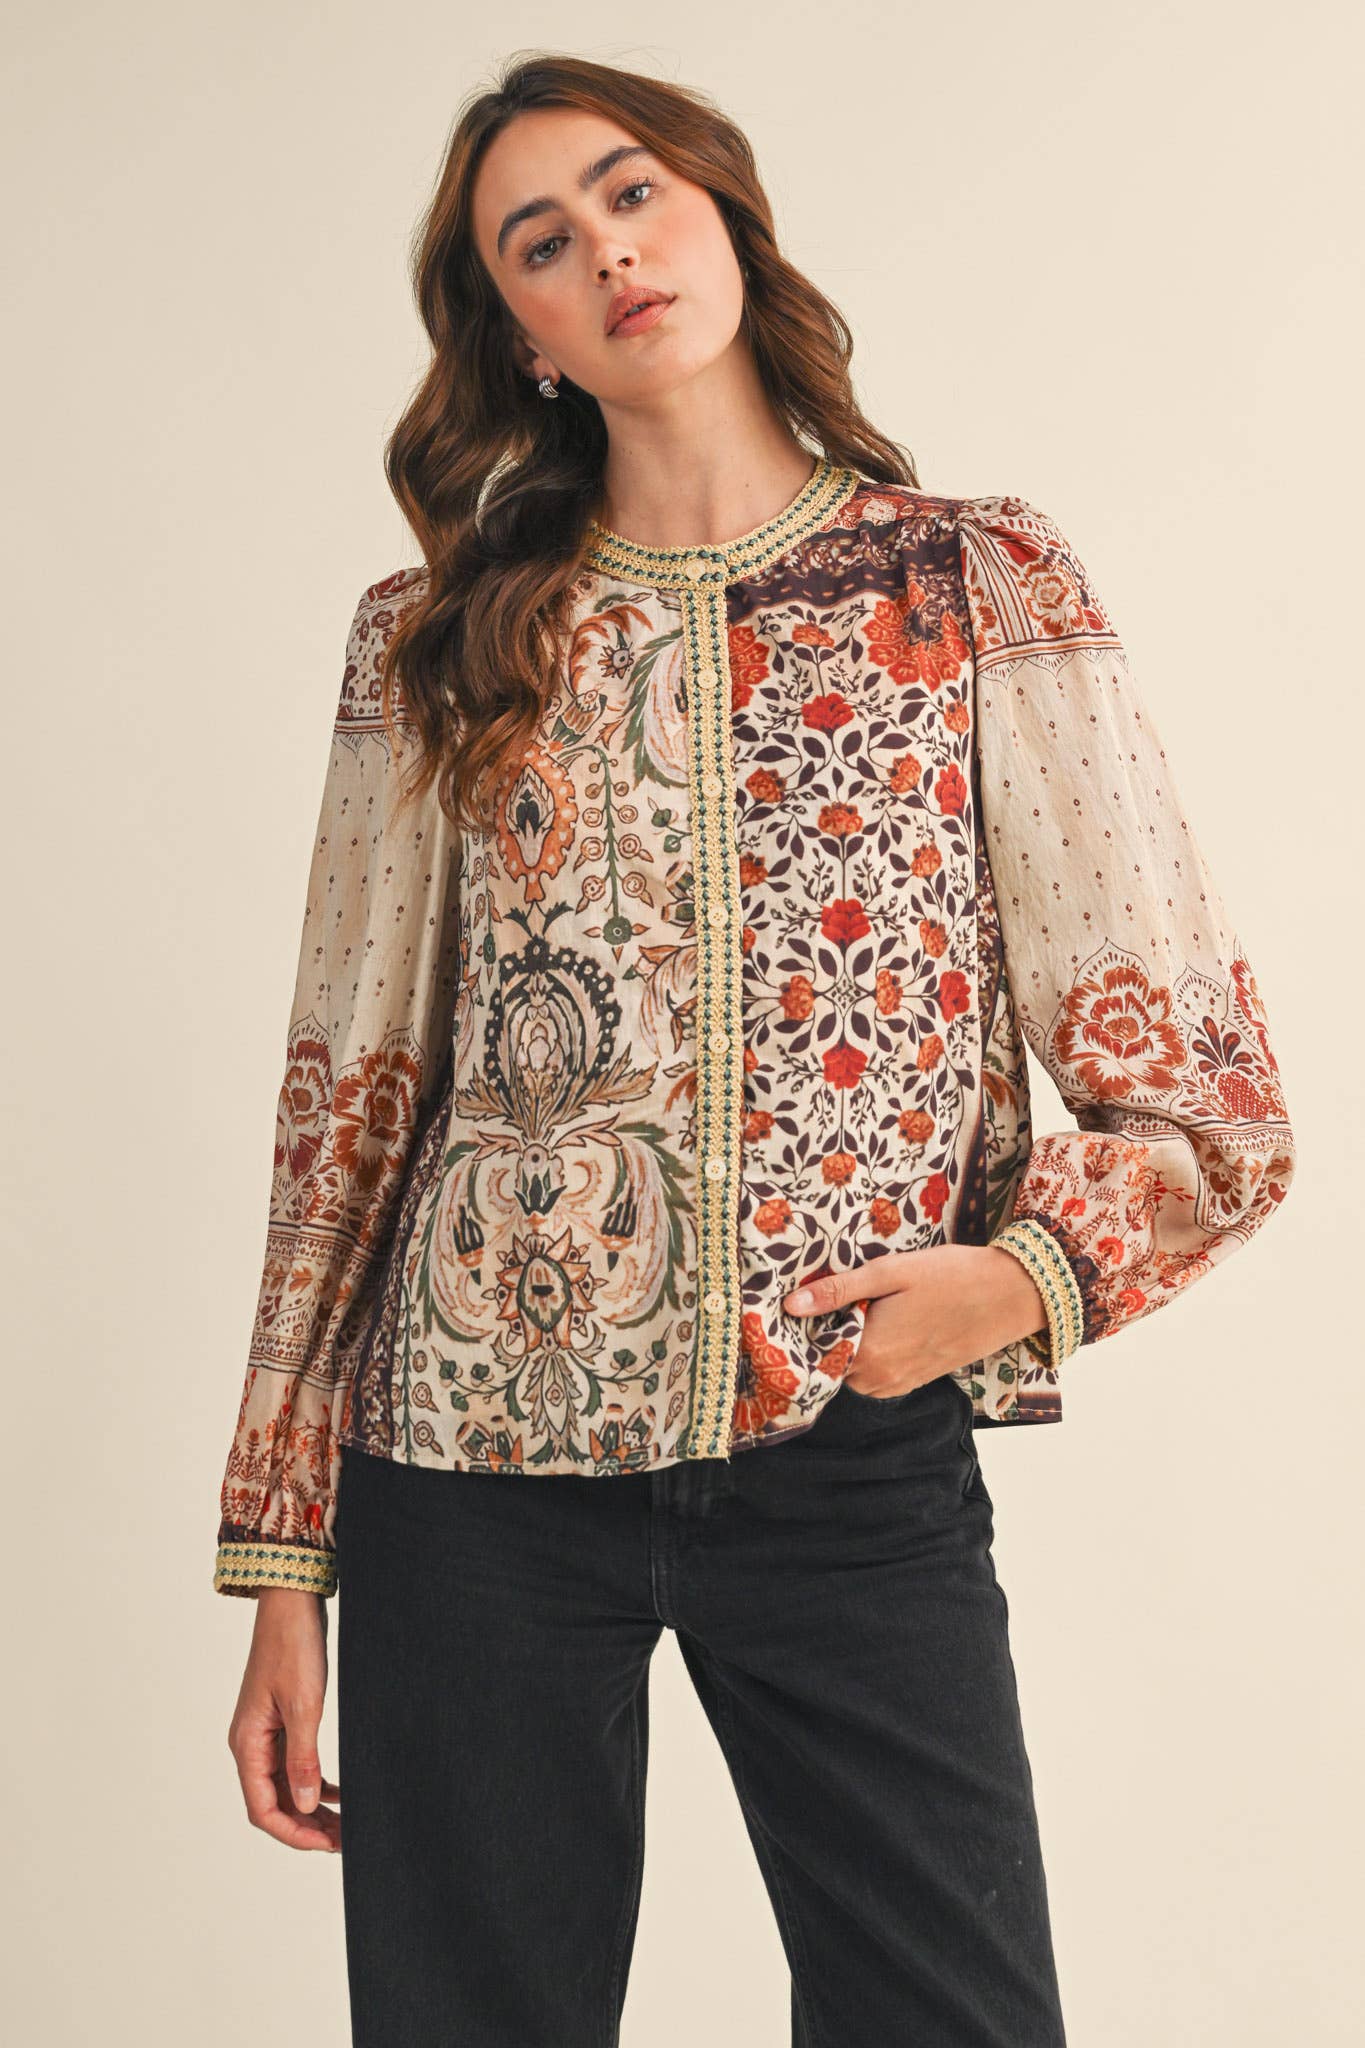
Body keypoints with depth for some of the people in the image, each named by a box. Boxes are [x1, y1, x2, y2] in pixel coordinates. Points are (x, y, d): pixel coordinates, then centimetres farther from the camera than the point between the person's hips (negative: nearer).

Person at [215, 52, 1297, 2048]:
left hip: (857, 1451, -1)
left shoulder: (985, 585, 3)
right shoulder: (435, 649, 7)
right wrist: (285, 1569, 7)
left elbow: (1207, 1088, 3)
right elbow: (352, 1110, 8)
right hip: (479, 1460, 1)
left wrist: (1027, 1271, -17)